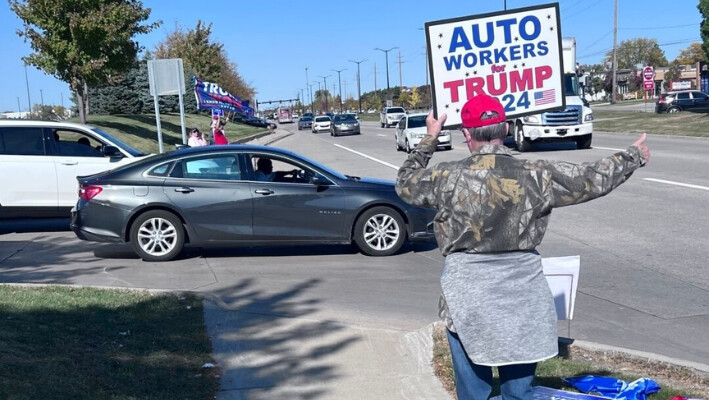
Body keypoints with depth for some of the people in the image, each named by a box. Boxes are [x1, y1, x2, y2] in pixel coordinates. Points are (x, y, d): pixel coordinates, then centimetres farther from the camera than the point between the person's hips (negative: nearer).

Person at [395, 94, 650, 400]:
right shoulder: (535, 175, -6)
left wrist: (429, 140, 20)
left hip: (467, 295, -1)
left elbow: (405, 183, 9)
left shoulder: (449, 178, -9)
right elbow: (593, 179, 4)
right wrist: (633, 157, 22)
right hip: (522, 295, 2)